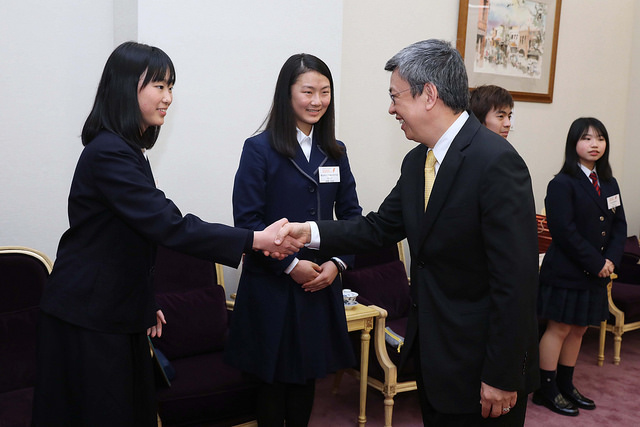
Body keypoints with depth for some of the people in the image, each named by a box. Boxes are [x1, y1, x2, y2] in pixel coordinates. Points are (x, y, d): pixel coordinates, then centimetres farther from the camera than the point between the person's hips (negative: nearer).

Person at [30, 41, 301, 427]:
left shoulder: (125, 149, 12)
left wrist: (146, 303, 19)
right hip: (88, 320, -9)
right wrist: (254, 240, -29)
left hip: (118, 313, 9)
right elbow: (167, 224, -28)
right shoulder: (109, 153, -20)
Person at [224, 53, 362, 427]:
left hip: (322, 285, 5)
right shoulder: (260, 150, -7)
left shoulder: (335, 152, 8)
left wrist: (337, 262, -6)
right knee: (274, 377, 8)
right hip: (272, 285, -4)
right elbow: (247, 220, -12)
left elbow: (351, 214, 9)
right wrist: (290, 265, -16)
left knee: (308, 373, 15)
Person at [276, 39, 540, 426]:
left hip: (480, 365, -8)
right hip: (433, 352, 8)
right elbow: (380, 228, 11)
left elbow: (515, 279, -23)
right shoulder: (417, 162, 4)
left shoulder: (496, 162, -23)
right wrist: (311, 233, -3)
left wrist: (502, 378, -20)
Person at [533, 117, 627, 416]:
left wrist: (610, 260, -8)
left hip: (596, 273, 7)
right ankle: (546, 391, 12)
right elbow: (565, 231, -18)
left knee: (579, 329, 14)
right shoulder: (562, 184, -12)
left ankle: (565, 386, 27)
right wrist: (597, 263, -16)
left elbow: (619, 225, 8)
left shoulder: (609, 184, 10)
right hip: (566, 272, -7)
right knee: (559, 329, 1)